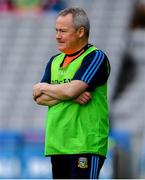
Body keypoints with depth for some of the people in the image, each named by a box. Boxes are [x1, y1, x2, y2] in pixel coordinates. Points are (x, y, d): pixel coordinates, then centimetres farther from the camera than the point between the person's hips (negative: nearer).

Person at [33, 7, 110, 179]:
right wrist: (71, 96, -11)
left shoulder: (95, 57, -6)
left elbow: (71, 90, -19)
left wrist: (43, 88, 0)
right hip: (57, 145, 8)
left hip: (85, 145, -8)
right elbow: (39, 98, 6)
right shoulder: (54, 61, 17)